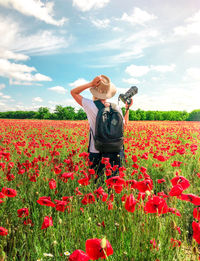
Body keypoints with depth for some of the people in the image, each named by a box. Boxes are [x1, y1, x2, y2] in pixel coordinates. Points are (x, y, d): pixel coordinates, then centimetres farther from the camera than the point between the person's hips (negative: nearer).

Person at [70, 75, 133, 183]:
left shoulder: (91, 106, -12)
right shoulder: (116, 108, -2)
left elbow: (73, 92, 2)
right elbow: (125, 124, 16)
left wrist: (91, 83, -6)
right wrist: (127, 108, 21)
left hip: (96, 153, -3)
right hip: (116, 152, 3)